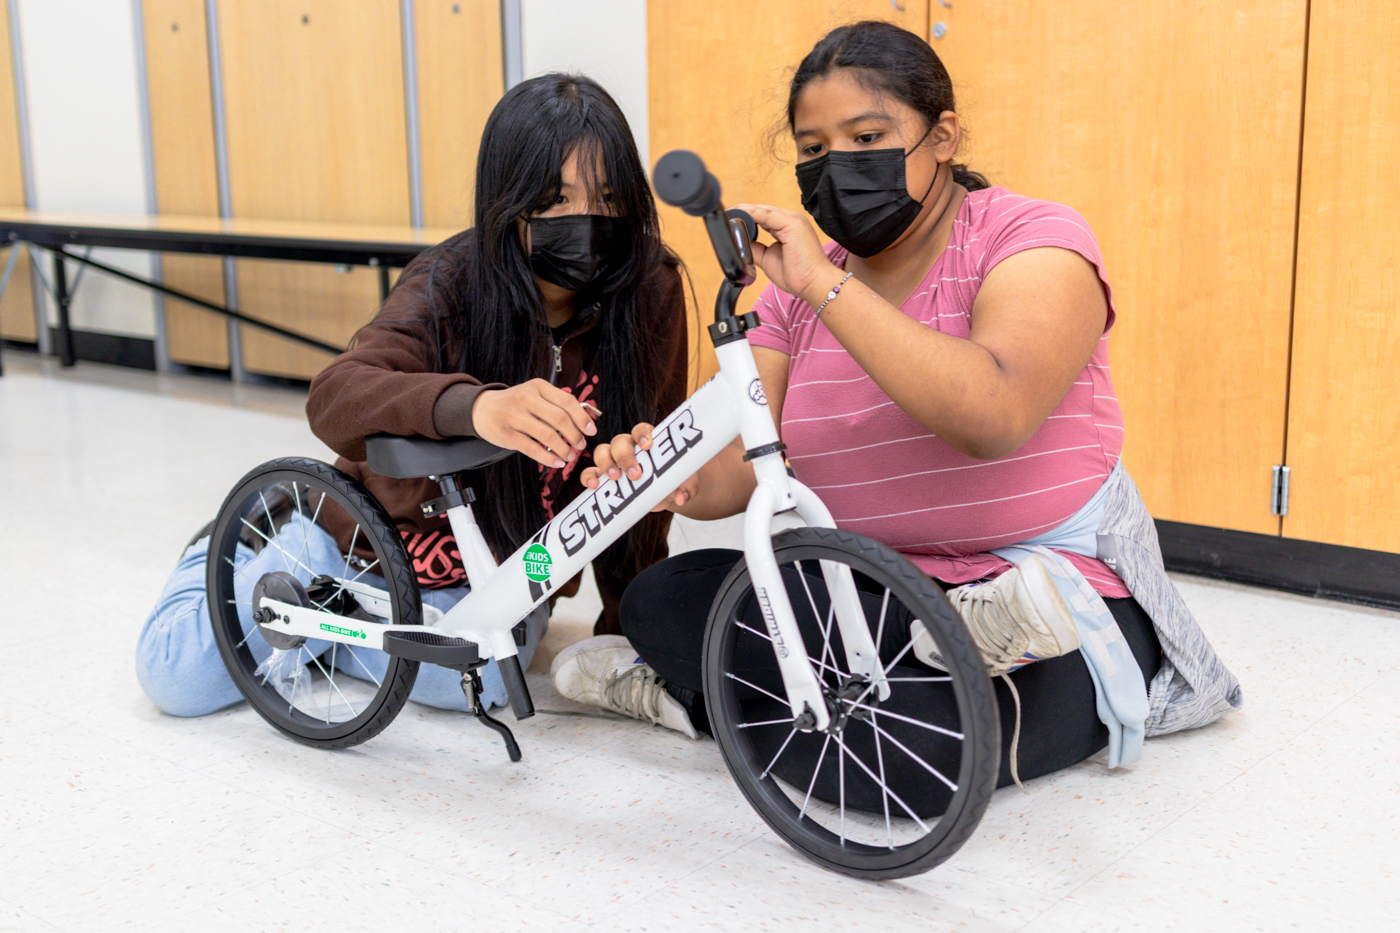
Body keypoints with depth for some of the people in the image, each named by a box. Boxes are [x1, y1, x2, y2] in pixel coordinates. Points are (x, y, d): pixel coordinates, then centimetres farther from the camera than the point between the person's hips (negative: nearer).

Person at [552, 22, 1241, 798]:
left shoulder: (1032, 239, -10)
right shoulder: (797, 288, 8)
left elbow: (994, 416, -31)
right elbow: (746, 466, -1)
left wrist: (827, 286, -30)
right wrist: (679, 483, -26)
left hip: (1059, 584, -7)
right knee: (660, 599, -9)